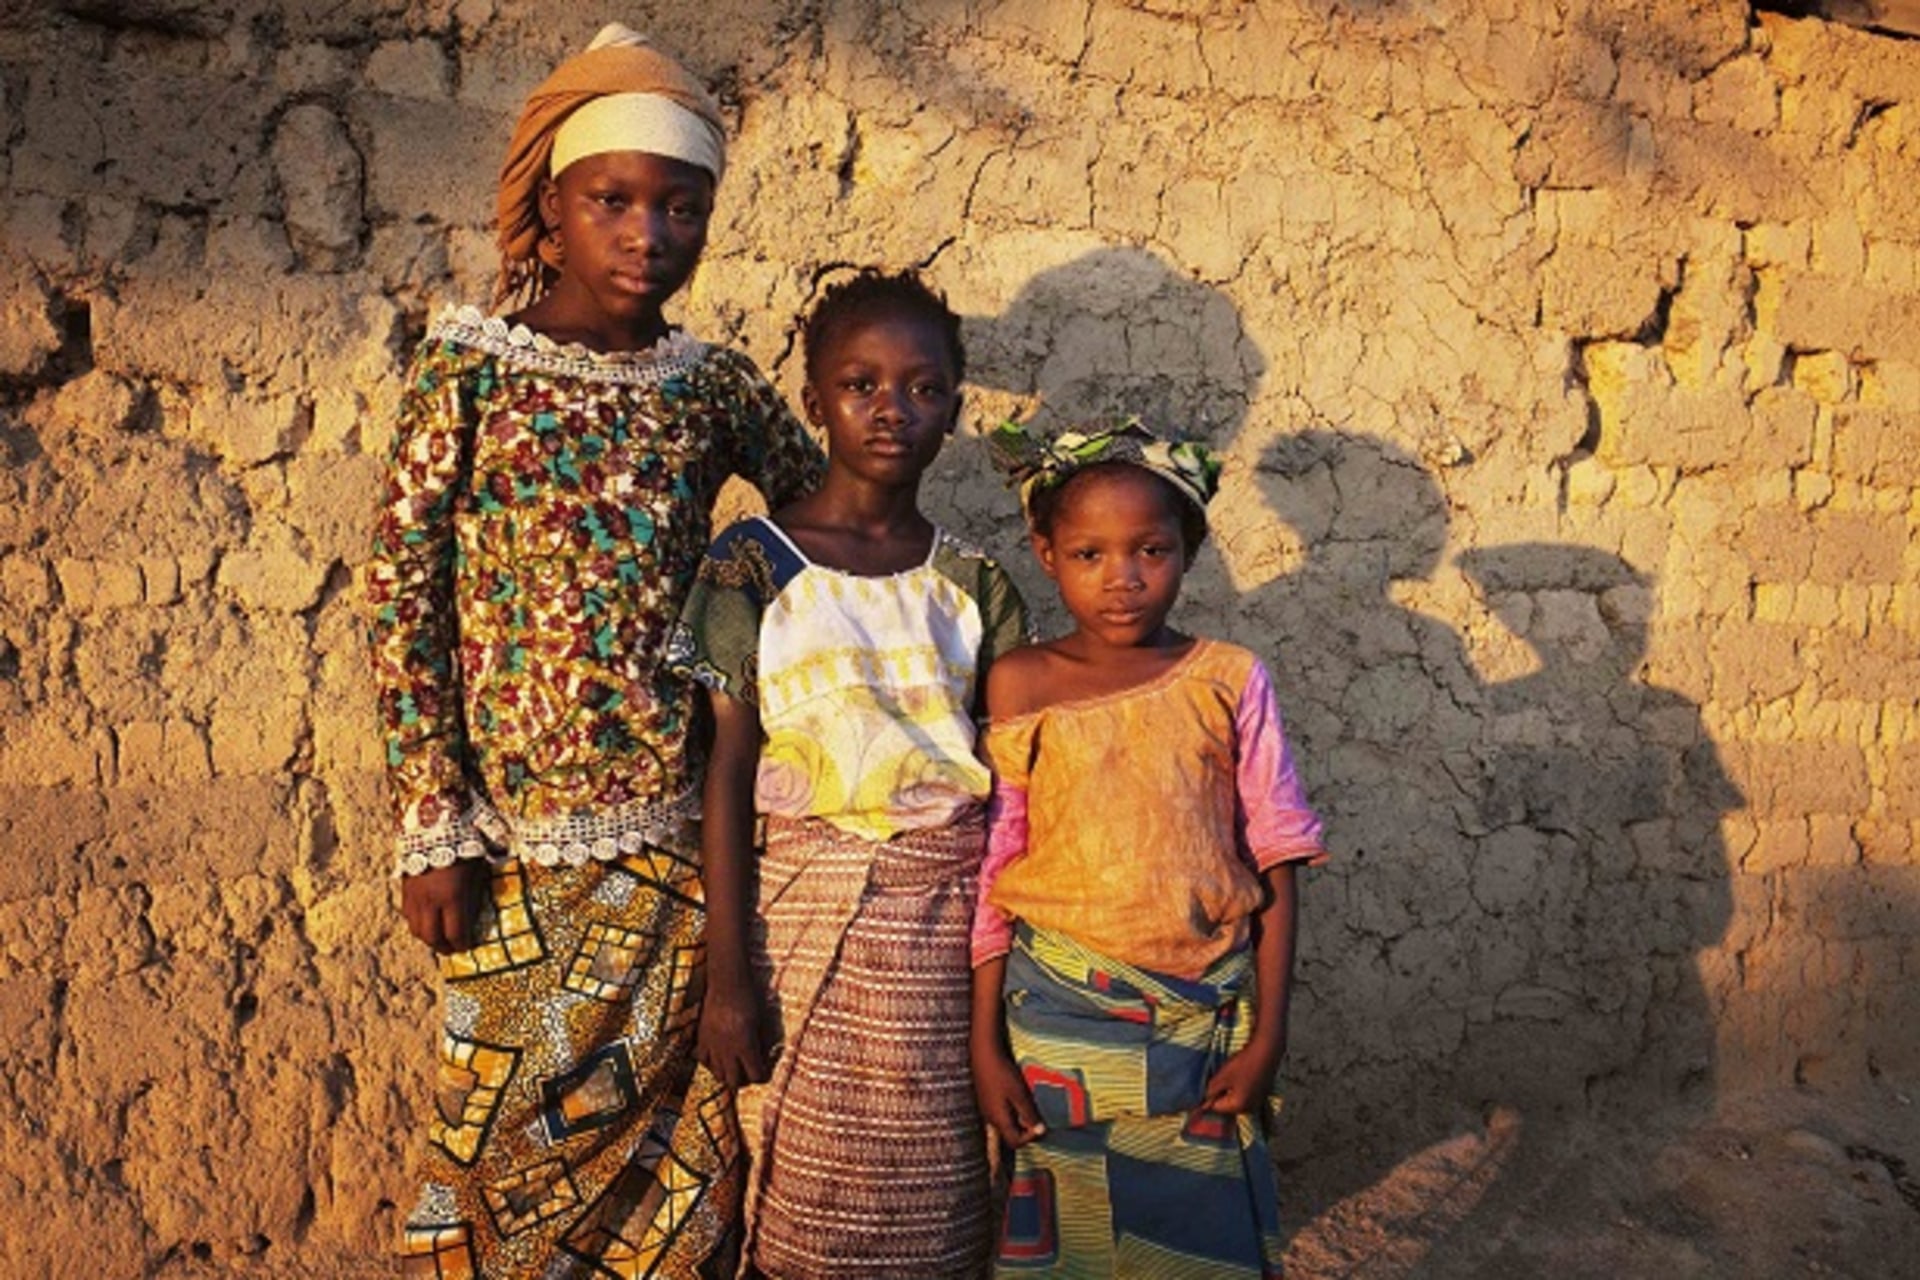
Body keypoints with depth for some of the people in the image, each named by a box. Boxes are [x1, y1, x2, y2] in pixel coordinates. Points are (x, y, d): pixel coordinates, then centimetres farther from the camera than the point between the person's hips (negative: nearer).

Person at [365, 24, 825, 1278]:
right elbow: (402, 600, -6)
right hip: (515, 827, -2)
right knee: (514, 1115, 9)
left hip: (674, 830, 3)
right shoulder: (469, 367, -5)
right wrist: (433, 830, -9)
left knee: (676, 1114, 11)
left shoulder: (715, 386, 2)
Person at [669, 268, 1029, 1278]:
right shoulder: (753, 566, -2)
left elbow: (1015, 773, 8)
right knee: (812, 1193, 5)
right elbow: (728, 772, -5)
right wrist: (727, 973, -8)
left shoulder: (971, 582, 7)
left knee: (939, 1191, 9)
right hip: (811, 905, -2)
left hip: (953, 910, 3)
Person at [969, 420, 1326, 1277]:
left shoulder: (1229, 682, -2)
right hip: (1062, 1016, 0)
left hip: (1207, 1020, 1)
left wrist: (1267, 1033, -2)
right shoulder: (1021, 687, -3)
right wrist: (985, 1043, -1)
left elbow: (1273, 863, 1)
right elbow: (989, 872, 0)